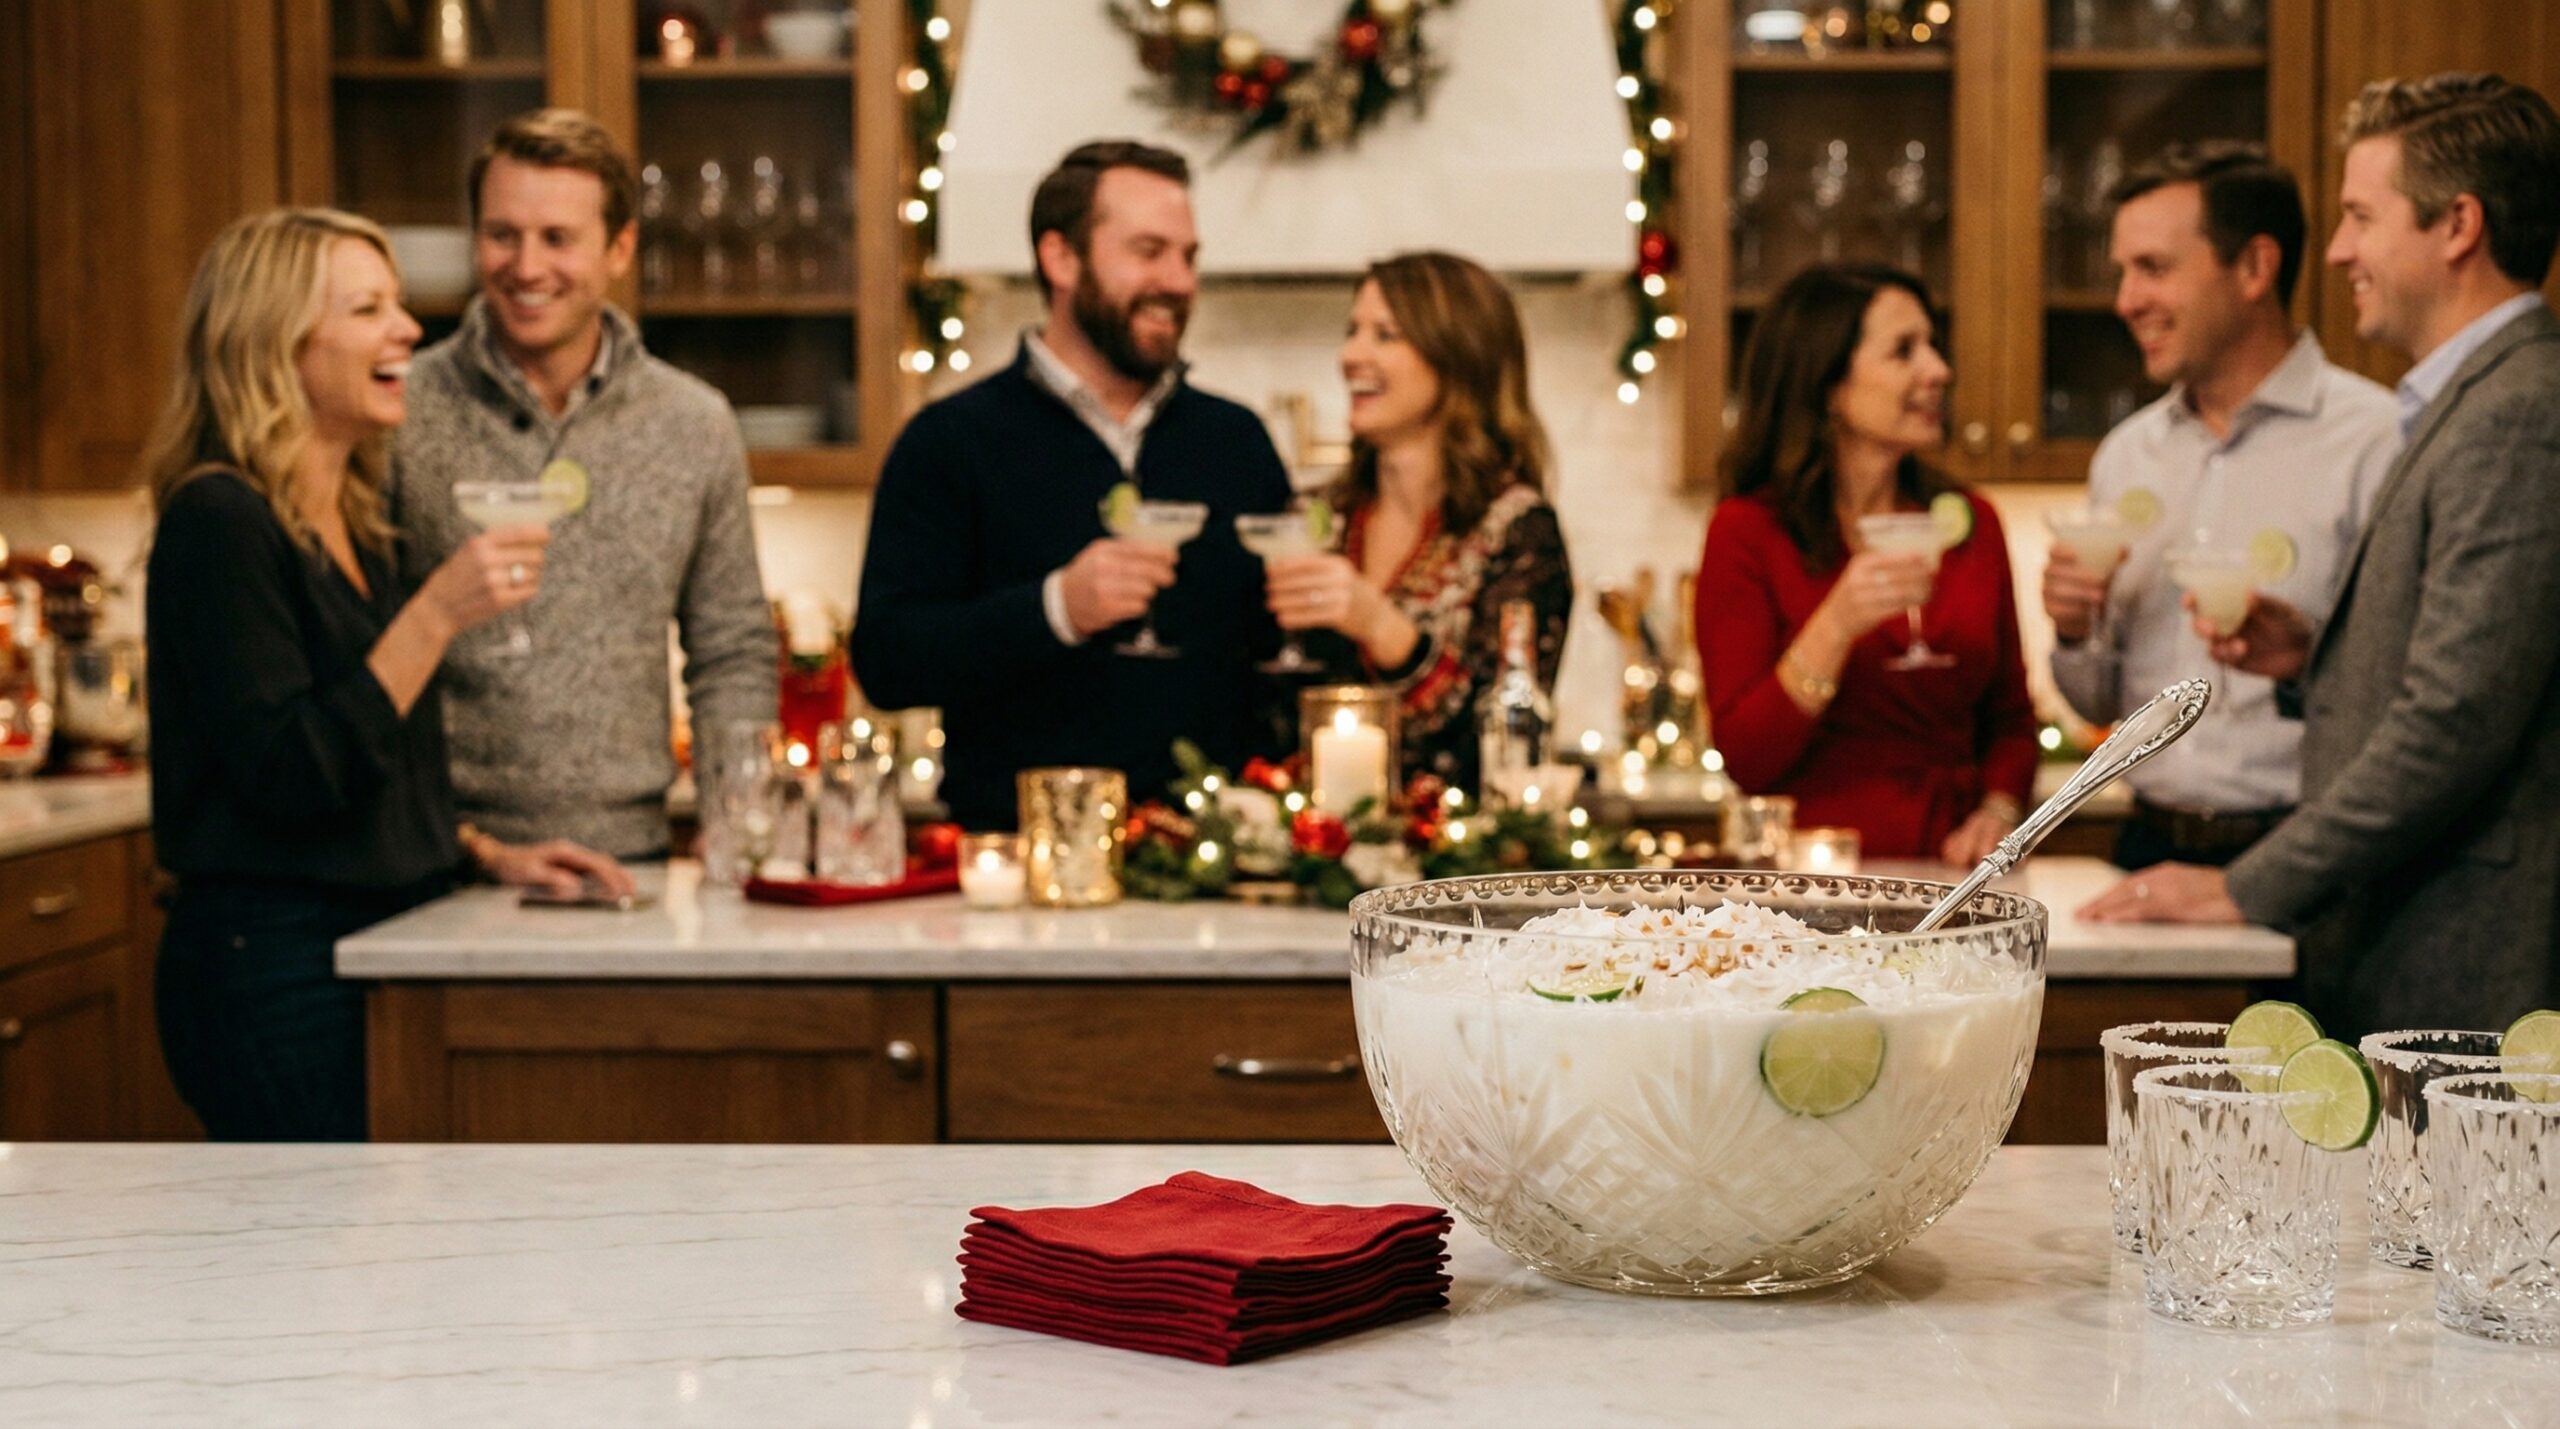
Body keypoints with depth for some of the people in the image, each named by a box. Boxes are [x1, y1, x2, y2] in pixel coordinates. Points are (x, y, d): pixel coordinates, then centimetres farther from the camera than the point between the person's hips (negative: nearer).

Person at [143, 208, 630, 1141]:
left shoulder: (350, 530, 14)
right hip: (276, 966, -9)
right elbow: (294, 779, -20)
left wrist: (488, 854, 11)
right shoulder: (220, 522, -13)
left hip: (374, 949, 9)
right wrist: (435, 615, -21)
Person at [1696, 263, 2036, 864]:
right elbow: (1746, 761, -6)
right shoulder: (1747, 531, -1)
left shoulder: (1971, 521, 13)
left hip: (1950, 877, 4)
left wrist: (1998, 811, 1)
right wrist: (1835, 627, -18)